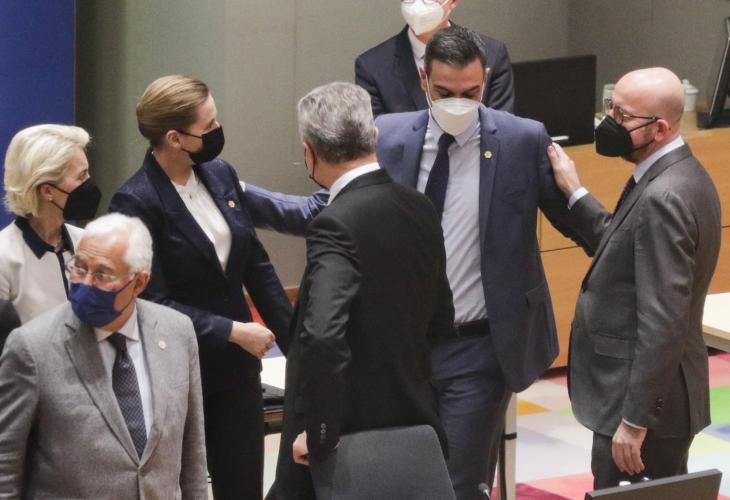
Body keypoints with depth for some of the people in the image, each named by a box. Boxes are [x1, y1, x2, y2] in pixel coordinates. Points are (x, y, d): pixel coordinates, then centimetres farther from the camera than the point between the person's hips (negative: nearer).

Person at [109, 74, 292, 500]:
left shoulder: (220, 175, 4)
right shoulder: (137, 202, -16)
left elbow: (257, 266, 10)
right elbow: (155, 303, -18)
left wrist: (296, 342, 8)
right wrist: (234, 332, -17)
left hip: (237, 370, 6)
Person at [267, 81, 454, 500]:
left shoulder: (337, 225, -19)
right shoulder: (420, 209, 5)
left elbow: (322, 336, -31)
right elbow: (440, 321, 16)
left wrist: (317, 434, -23)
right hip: (413, 422, 8)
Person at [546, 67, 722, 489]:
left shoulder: (662, 199, -22)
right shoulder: (682, 174, 8)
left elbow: (663, 324, -25)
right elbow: (626, 247, 17)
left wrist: (634, 420, -23)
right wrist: (575, 193, 14)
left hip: (645, 400, -10)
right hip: (668, 393, 10)